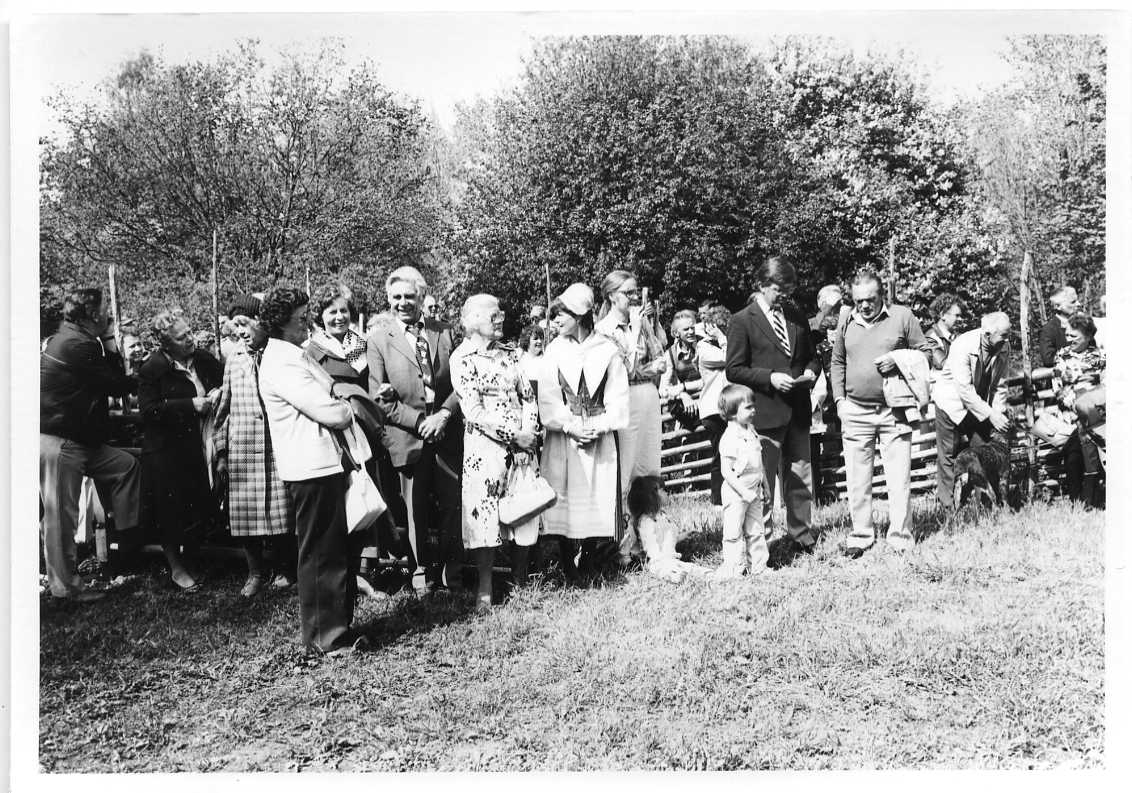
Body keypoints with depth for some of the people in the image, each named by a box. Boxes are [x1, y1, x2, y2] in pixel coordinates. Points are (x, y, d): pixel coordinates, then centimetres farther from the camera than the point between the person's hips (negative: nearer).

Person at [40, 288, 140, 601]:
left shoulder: (63, 339, 13)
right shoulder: (78, 346, -20)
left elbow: (112, 375, 15)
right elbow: (117, 385, -15)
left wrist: (108, 340, 7)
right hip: (58, 443, -10)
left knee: (127, 464, 14)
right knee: (62, 515, -1)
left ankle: (127, 536, 16)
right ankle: (65, 586, 10)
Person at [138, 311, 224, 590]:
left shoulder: (204, 360, 5)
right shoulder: (153, 369, -11)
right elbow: (148, 410, -16)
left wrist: (217, 394, -5)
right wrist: (191, 405, -20)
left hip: (198, 448, 5)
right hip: (167, 453, -5)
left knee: (202, 506, 4)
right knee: (172, 513, 3)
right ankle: (176, 568, 20)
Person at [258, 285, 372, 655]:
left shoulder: (294, 355, 16)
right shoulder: (282, 364, -17)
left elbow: (329, 395, 20)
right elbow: (329, 413, -20)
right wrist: (353, 406, -1)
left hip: (330, 461, 10)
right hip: (313, 468, -10)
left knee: (347, 544, 17)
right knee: (322, 552, 0)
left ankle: (338, 622, 30)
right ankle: (326, 635, 12)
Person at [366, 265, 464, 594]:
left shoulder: (444, 332, 7)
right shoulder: (378, 338, 0)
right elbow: (378, 396, -3)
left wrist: (444, 414, -10)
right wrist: (419, 422, -12)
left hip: (447, 432, 2)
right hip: (408, 436, -2)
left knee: (453, 503, 5)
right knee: (417, 508, 7)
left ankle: (452, 572, 21)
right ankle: (423, 570, 24)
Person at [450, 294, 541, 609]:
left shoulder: (509, 353, 12)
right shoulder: (462, 357, -5)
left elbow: (528, 397, 10)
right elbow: (474, 411, -12)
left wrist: (528, 434, -5)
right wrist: (514, 435, -14)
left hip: (522, 443, 5)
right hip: (485, 445, -5)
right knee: (486, 513, -2)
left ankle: (521, 581, 21)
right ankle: (485, 589, 10)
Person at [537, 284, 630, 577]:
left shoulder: (608, 350, 0)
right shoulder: (554, 350, 4)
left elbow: (618, 399, -1)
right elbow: (548, 399, -1)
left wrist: (597, 427, -12)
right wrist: (571, 426, -13)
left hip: (600, 437, -1)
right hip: (563, 436, 1)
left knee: (598, 497, -1)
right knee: (563, 498, 1)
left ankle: (590, 560, 13)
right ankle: (566, 568, 12)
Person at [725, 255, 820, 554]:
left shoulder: (797, 317, 13)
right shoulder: (742, 321, -4)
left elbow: (811, 356, 23)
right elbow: (733, 370, -6)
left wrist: (810, 372, 0)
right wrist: (769, 377, -17)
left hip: (798, 410, 6)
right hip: (765, 414, -5)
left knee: (800, 479, 12)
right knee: (763, 484, -1)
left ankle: (802, 540, 24)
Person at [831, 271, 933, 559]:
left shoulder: (902, 317, 0)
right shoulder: (847, 324, 9)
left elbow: (926, 353, 4)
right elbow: (837, 363, 16)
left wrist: (899, 360, -13)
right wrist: (840, 399, 6)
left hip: (894, 411, -2)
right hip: (855, 412, 3)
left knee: (899, 478, -1)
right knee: (857, 479, 6)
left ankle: (900, 537, 10)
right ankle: (861, 535, 17)